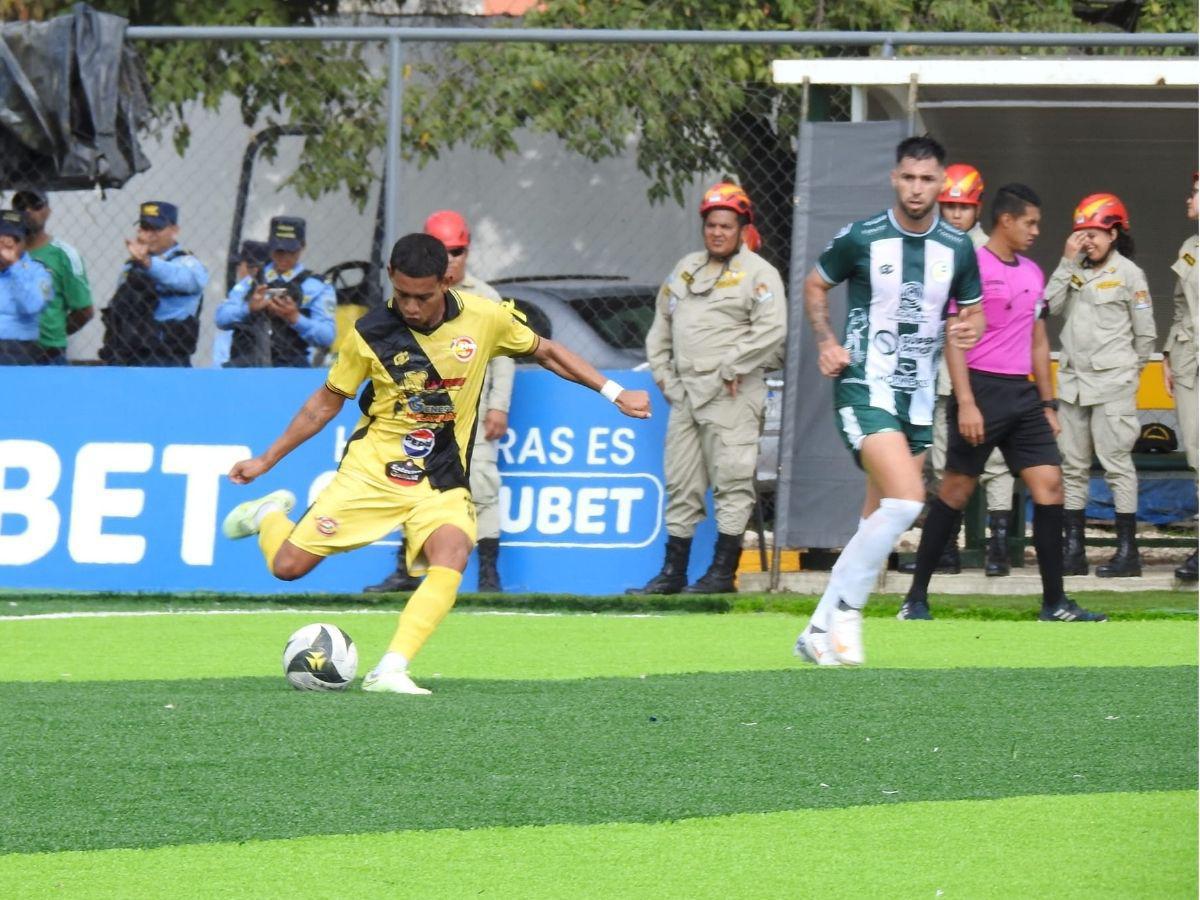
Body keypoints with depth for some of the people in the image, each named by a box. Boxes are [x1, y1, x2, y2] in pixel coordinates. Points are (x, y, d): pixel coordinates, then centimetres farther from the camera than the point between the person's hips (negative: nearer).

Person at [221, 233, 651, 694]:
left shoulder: (485, 318, -8)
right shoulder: (370, 332, -9)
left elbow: (546, 351, 10)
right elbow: (327, 401, 5)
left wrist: (615, 393, 7)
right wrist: (266, 460, 6)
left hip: (441, 479, 0)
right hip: (372, 467, 0)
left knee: (452, 553, -31)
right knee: (288, 565, -7)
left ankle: (390, 670, -33)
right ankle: (270, 514, 30)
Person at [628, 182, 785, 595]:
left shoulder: (758, 273, -2)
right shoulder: (685, 270, 19)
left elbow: (771, 329, -14)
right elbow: (661, 326, 24)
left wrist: (730, 371, -15)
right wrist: (663, 373, 12)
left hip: (732, 395, -7)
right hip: (685, 393, 7)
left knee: (731, 482, -8)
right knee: (681, 484, 8)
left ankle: (723, 571, -7)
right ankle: (673, 572, 12)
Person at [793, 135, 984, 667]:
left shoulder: (956, 248, 4)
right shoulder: (861, 239, -6)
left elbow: (972, 311, 17)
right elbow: (815, 285, 10)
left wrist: (969, 330, -7)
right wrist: (826, 342, -3)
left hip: (919, 396, 5)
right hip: (865, 388, -5)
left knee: (879, 517, 6)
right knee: (906, 499, -23)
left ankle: (822, 631, 15)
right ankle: (844, 613, -10)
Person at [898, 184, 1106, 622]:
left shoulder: (1033, 273, 15)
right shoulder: (972, 266, -7)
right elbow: (954, 339, -11)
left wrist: (1048, 403, 18)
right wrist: (965, 402, -17)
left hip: (1022, 394, 6)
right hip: (982, 389, -6)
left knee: (1049, 484, -3)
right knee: (956, 491, -1)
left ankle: (1054, 602, 1)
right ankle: (917, 598, 8)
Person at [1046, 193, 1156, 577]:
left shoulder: (1127, 273, -3)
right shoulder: (1076, 271, 12)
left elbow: (1145, 333, 0)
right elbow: (1051, 305, -2)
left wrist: (1127, 372, 5)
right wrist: (1067, 263, -5)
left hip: (1112, 385, -6)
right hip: (1072, 380, 6)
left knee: (1117, 464, -6)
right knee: (1073, 467, 7)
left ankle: (1127, 552, -4)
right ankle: (1073, 550, 11)